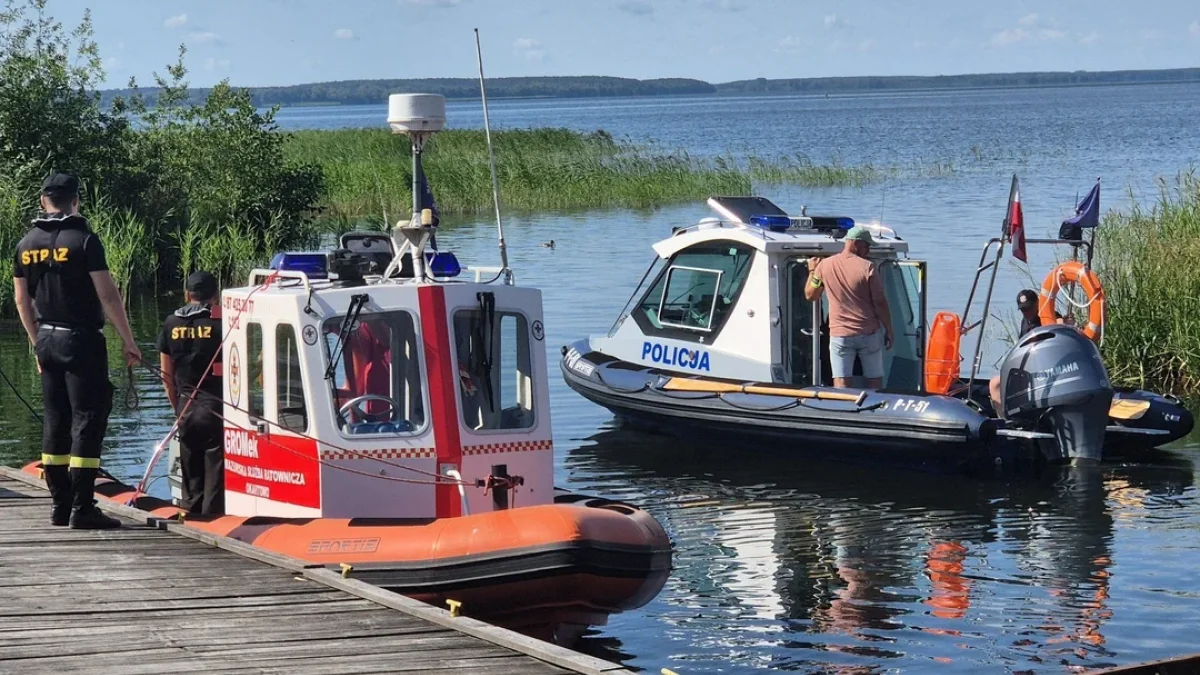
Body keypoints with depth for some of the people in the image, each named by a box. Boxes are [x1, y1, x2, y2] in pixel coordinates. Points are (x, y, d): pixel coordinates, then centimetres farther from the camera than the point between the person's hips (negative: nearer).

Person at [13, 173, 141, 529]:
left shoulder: (26, 245, 7)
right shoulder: (83, 240, -11)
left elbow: (22, 300, 13)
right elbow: (108, 294, -14)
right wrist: (128, 340, -8)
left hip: (47, 340, 6)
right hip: (82, 339, -6)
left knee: (55, 420, 12)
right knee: (88, 420, -5)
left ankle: (60, 505, 14)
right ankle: (82, 509, -9)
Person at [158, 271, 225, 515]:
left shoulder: (171, 324, 8)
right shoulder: (222, 322, -7)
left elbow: (166, 375, 12)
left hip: (186, 409, 4)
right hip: (215, 407, -4)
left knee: (191, 476, 13)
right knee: (216, 474, -2)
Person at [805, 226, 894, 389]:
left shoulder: (825, 265, -1)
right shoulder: (867, 267, -10)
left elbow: (810, 295, 11)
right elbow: (880, 302, -8)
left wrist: (812, 271, 27)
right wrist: (889, 331, 3)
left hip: (840, 334, 1)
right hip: (869, 333, -1)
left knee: (841, 384, -2)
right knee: (874, 380, 11)